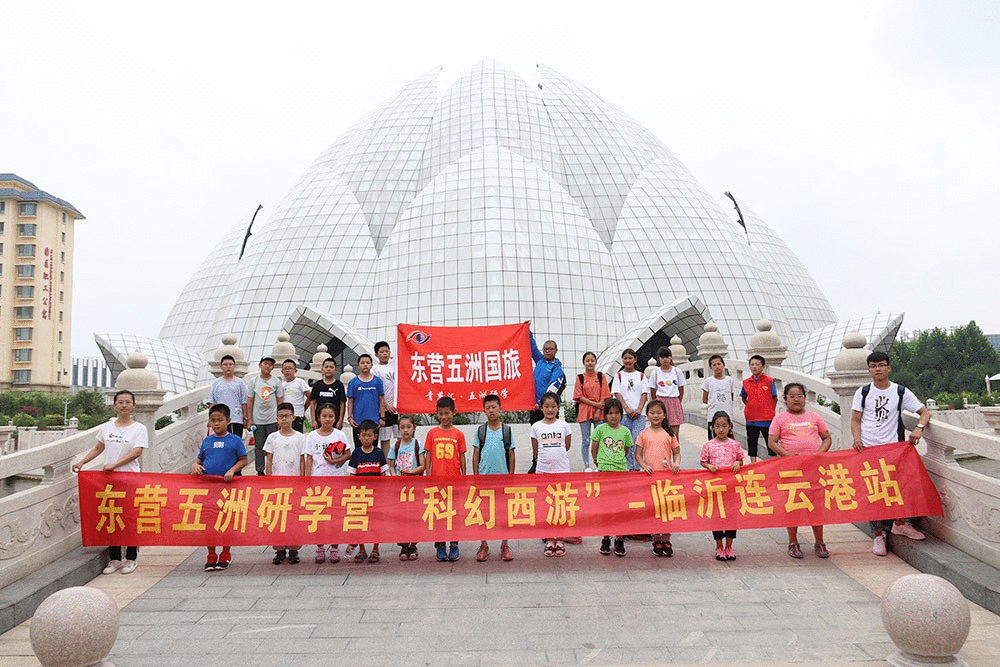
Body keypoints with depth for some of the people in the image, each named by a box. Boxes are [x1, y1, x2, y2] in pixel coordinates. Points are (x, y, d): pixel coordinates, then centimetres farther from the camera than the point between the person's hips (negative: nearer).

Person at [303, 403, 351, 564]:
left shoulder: (339, 435, 2)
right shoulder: (312, 436, 3)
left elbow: (348, 454, 1)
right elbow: (309, 460, 3)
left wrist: (334, 460, -14)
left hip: (336, 479, 0)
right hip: (317, 478, 1)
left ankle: (335, 547, 11)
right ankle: (320, 548, 12)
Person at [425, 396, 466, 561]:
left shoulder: (458, 434, 2)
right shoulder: (432, 433, 3)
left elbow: (462, 457, 5)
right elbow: (428, 456, 6)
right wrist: (428, 476, 1)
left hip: (454, 479, -1)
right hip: (437, 479, 1)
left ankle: (454, 545, 14)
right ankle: (440, 546, 15)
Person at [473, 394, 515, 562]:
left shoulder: (507, 430, 3)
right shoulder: (480, 431, 4)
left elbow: (511, 455, 5)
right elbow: (475, 455, 6)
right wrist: (476, 476, 0)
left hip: (503, 477, 0)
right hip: (484, 477, 0)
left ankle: (504, 545, 15)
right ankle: (483, 545, 15)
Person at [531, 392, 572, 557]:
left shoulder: (564, 425, 1)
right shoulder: (536, 427, 1)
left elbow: (567, 447, 11)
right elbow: (535, 451, 9)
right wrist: (545, 460, 10)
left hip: (562, 469, 0)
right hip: (543, 470, 0)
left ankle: (559, 540, 13)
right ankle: (549, 541, 14)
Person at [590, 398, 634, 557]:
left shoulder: (625, 431, 6)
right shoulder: (600, 429, 1)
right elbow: (593, 449, 8)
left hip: (621, 471, 1)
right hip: (604, 471, -1)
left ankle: (619, 539, 10)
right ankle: (606, 539, 14)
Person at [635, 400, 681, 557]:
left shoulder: (669, 434, 6)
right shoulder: (644, 434, 3)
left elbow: (676, 452, 10)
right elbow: (638, 454, 4)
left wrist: (676, 463, -9)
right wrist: (644, 466, -13)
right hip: (649, 475, 0)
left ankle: (666, 540, 15)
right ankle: (656, 540, 15)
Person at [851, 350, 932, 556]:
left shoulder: (901, 392, 5)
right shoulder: (863, 392, 6)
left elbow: (924, 412, 5)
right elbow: (855, 420, 7)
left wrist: (918, 428, -15)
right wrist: (857, 438, -12)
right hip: (867, 449, 0)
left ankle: (900, 522, 13)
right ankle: (878, 535, 9)